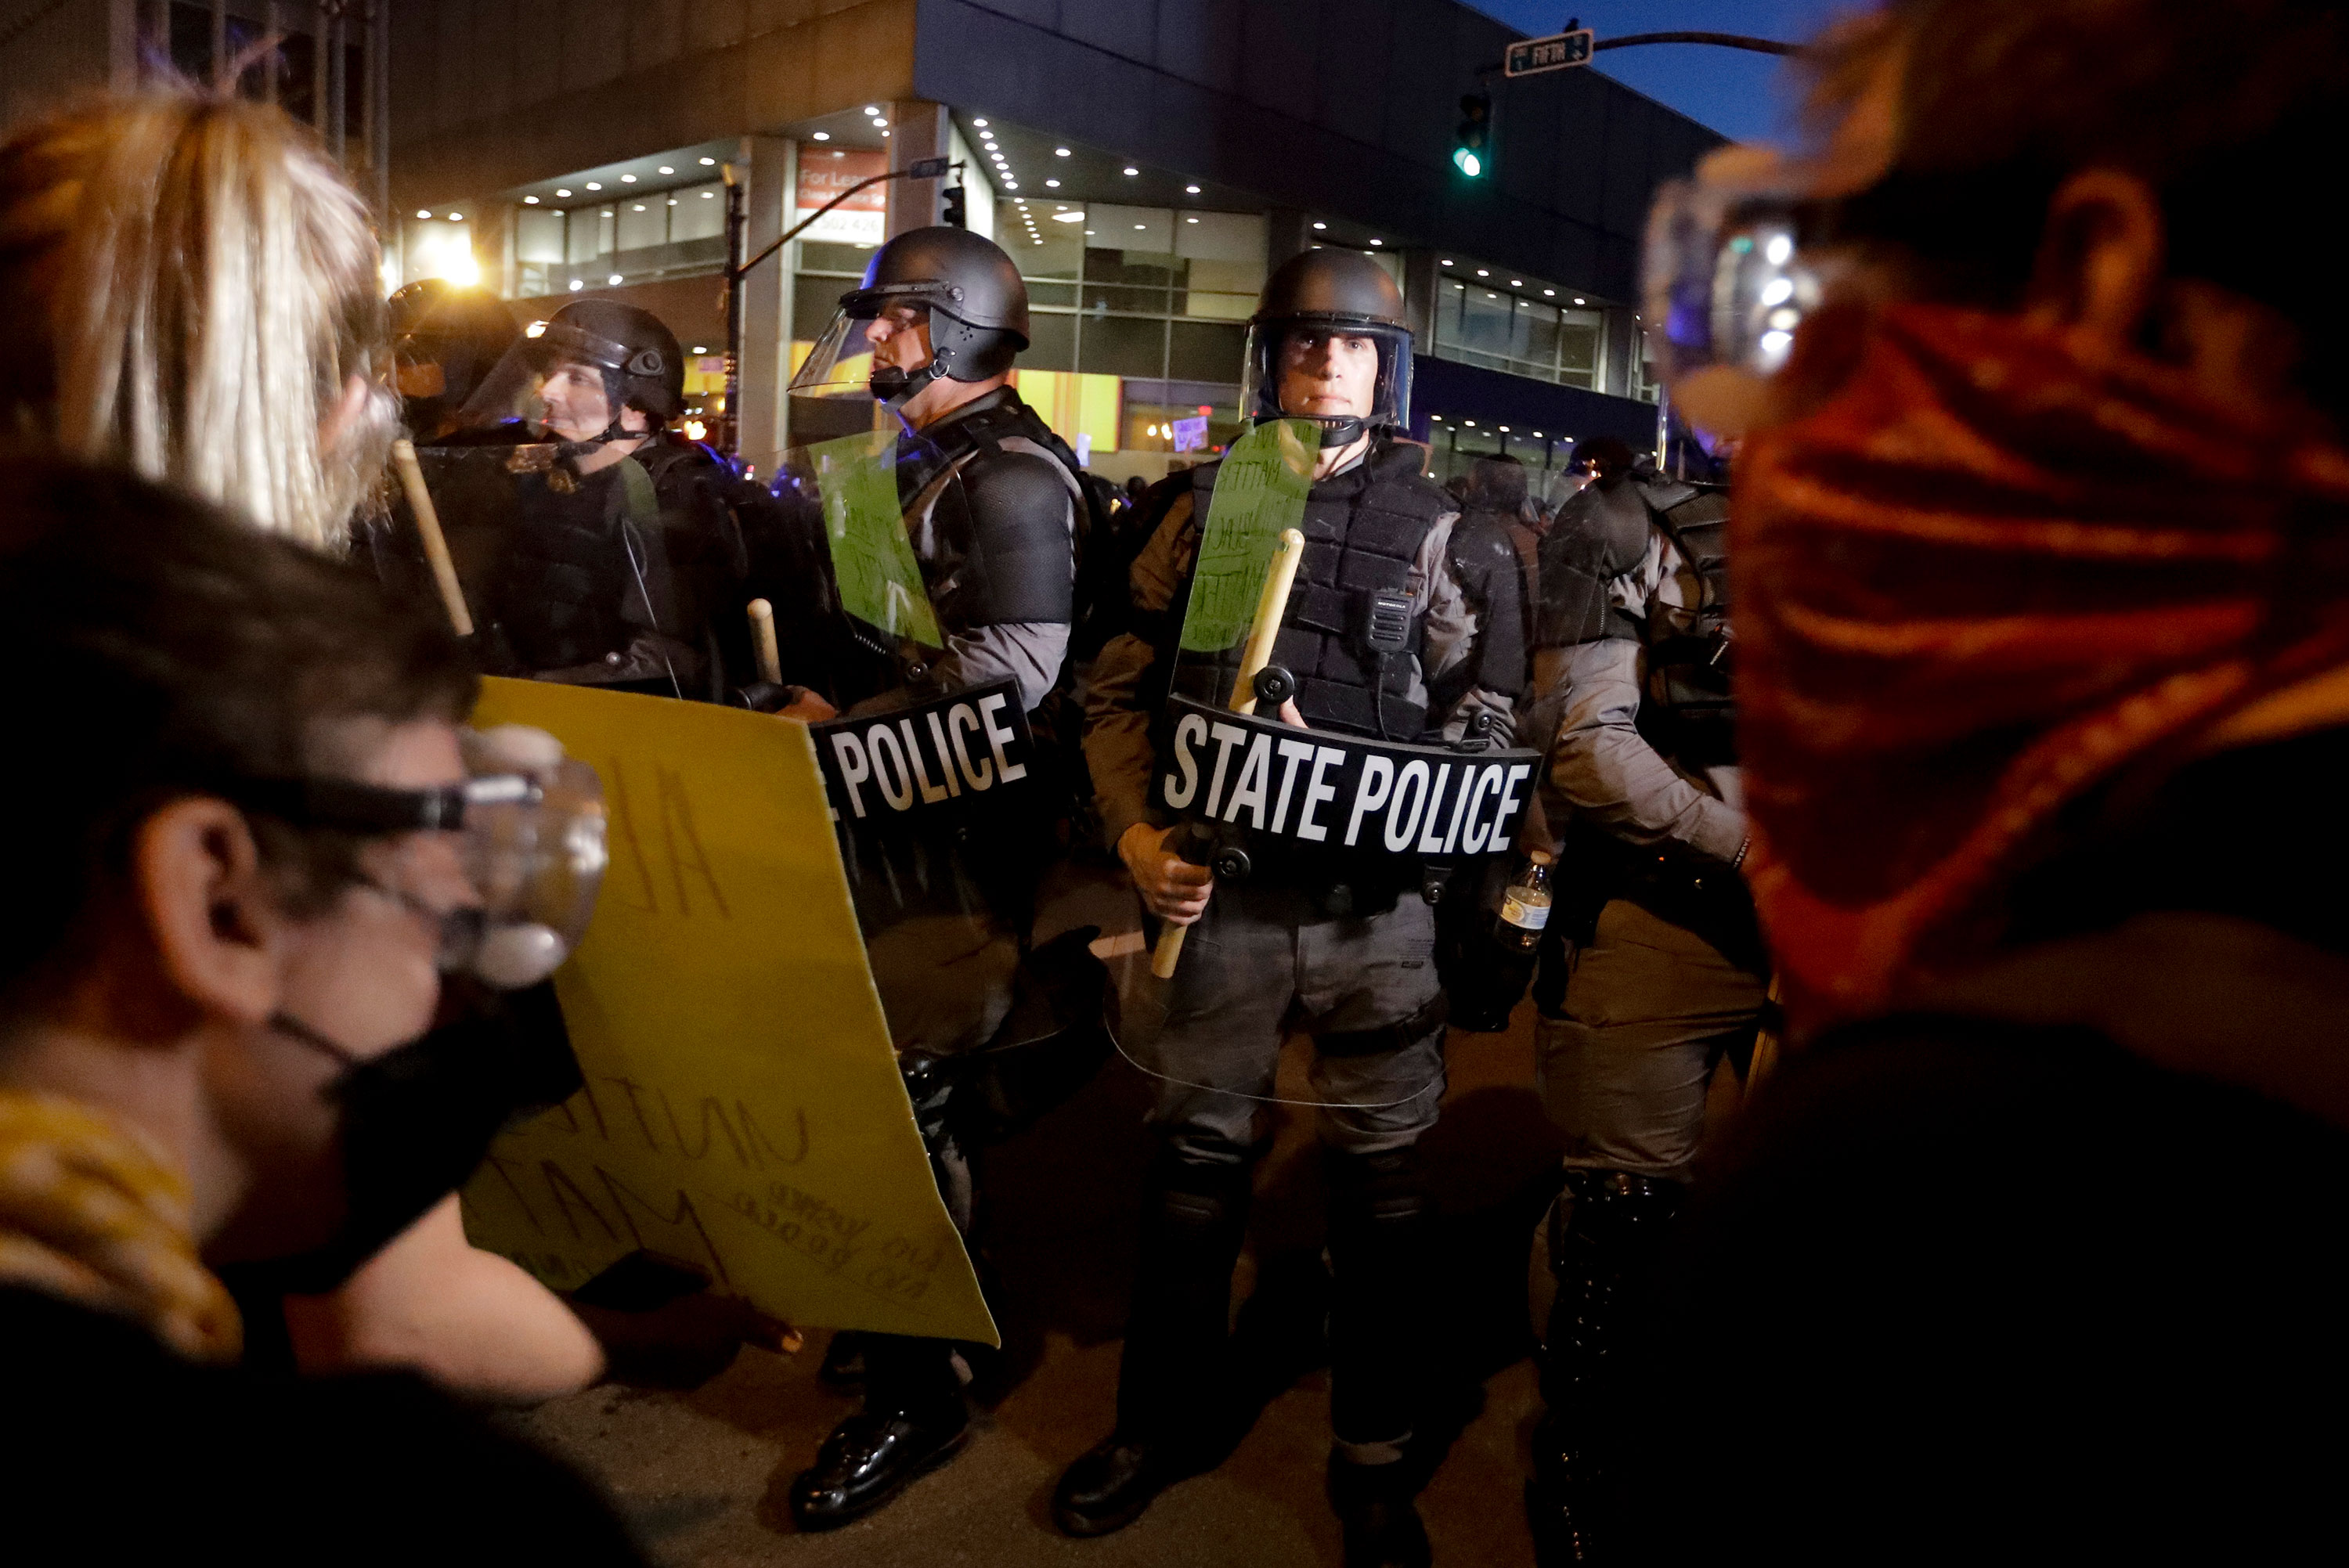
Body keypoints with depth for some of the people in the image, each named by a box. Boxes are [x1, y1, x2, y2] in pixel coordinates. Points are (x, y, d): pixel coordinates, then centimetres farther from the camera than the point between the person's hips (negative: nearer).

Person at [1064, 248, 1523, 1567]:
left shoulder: (1433, 524, 5)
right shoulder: (1204, 504, 8)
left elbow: (1485, 707, 3)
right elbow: (1123, 686, 7)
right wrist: (1136, 828, -7)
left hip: (1378, 897, 0)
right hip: (1222, 884, 1)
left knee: (1381, 1171, 8)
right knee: (1199, 1155, 11)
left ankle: (1376, 1454, 27)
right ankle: (1169, 1419, 31)